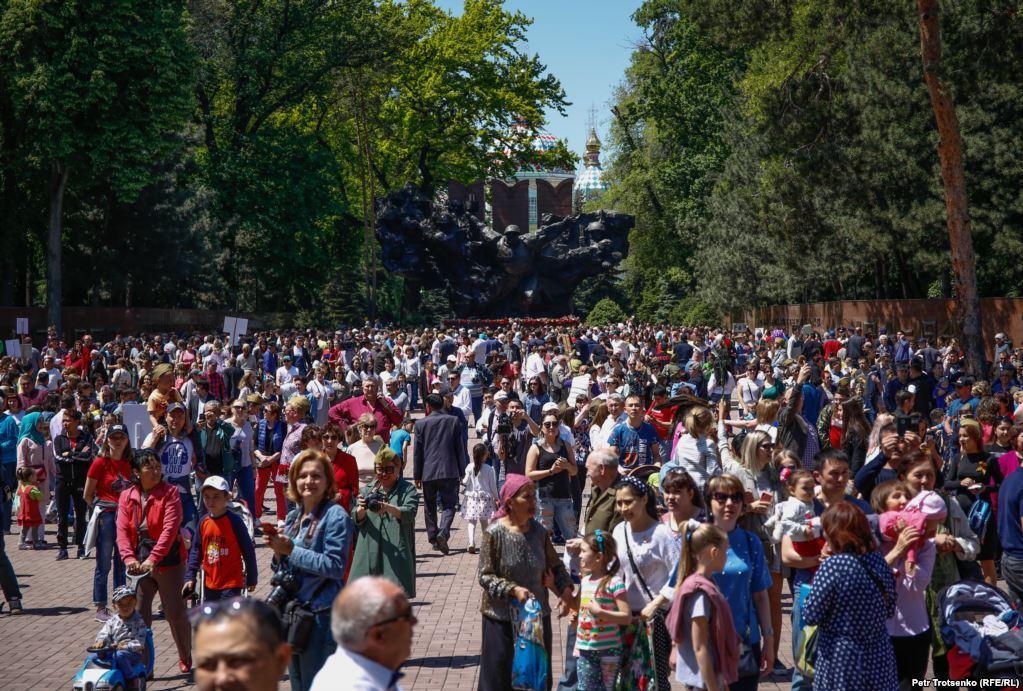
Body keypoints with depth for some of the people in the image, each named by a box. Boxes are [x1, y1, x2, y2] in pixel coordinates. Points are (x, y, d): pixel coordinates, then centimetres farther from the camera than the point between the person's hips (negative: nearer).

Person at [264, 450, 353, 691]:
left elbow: (335, 566, -20)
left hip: (321, 614, -8)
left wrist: (291, 550, -17)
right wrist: (278, 550, -6)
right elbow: (282, 570, 16)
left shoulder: (336, 516, -11)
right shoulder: (293, 516, 12)